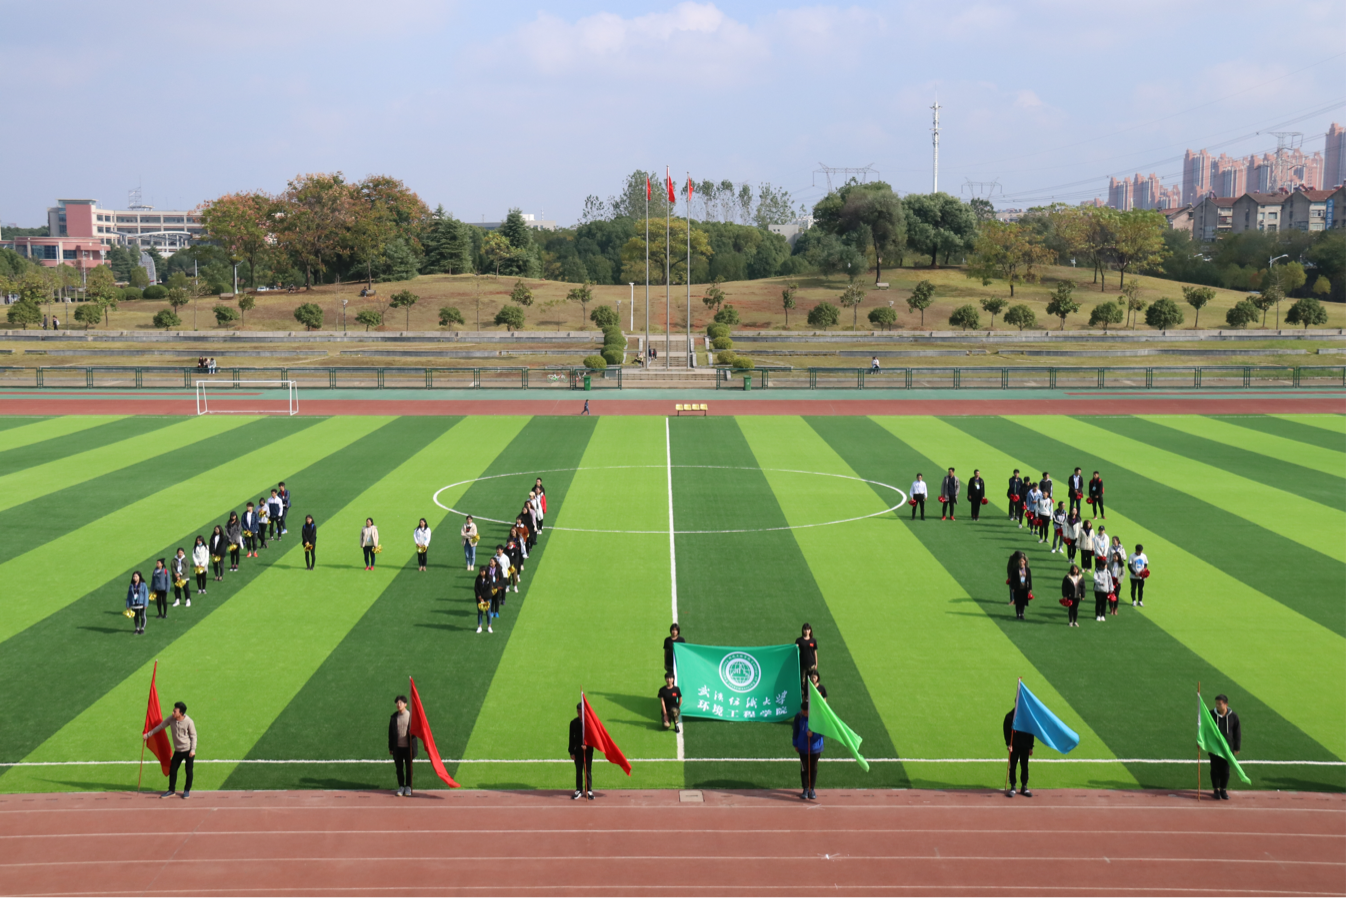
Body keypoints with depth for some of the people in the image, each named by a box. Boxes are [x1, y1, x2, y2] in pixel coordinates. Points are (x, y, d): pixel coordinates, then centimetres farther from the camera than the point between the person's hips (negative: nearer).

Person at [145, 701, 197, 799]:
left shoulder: (188, 722, -18)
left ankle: (187, 791, 21)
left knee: (189, 771, 3)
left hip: (188, 750, -4)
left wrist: (193, 750, -14)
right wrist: (148, 735, 11)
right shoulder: (171, 719, -8)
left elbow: (193, 736, -9)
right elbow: (160, 726, 6)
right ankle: (171, 791, 23)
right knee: (172, 770, 7)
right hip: (178, 751, 4)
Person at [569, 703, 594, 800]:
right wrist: (572, 752, 0)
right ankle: (579, 791, 15)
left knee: (588, 770, 3)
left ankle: (589, 791, 10)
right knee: (578, 771, 8)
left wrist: (587, 745, -22)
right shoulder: (574, 723, 3)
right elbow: (571, 738, 5)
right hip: (577, 750, 2)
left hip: (588, 749, -2)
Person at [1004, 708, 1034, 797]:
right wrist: (1008, 744, -13)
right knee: (1012, 766, 1)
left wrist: (1031, 747, 5)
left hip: (1025, 746, 2)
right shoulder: (1009, 717, -3)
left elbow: (1031, 732, 7)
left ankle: (1024, 787, 15)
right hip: (1014, 746, -2)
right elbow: (1006, 732, -1)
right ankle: (1012, 787, 9)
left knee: (1024, 766, 5)